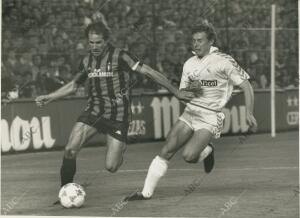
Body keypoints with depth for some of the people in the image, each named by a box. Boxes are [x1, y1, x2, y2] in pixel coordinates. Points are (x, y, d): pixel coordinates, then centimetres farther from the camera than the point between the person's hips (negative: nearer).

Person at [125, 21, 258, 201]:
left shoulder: (224, 61, -9)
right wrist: (190, 89, -6)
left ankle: (207, 151, 12)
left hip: (210, 117, -6)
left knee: (189, 156, -22)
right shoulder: (189, 64, 10)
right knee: (166, 151, -4)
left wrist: (249, 113, -17)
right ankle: (147, 192, 3)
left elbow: (246, 86, -8)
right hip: (190, 112, 6)